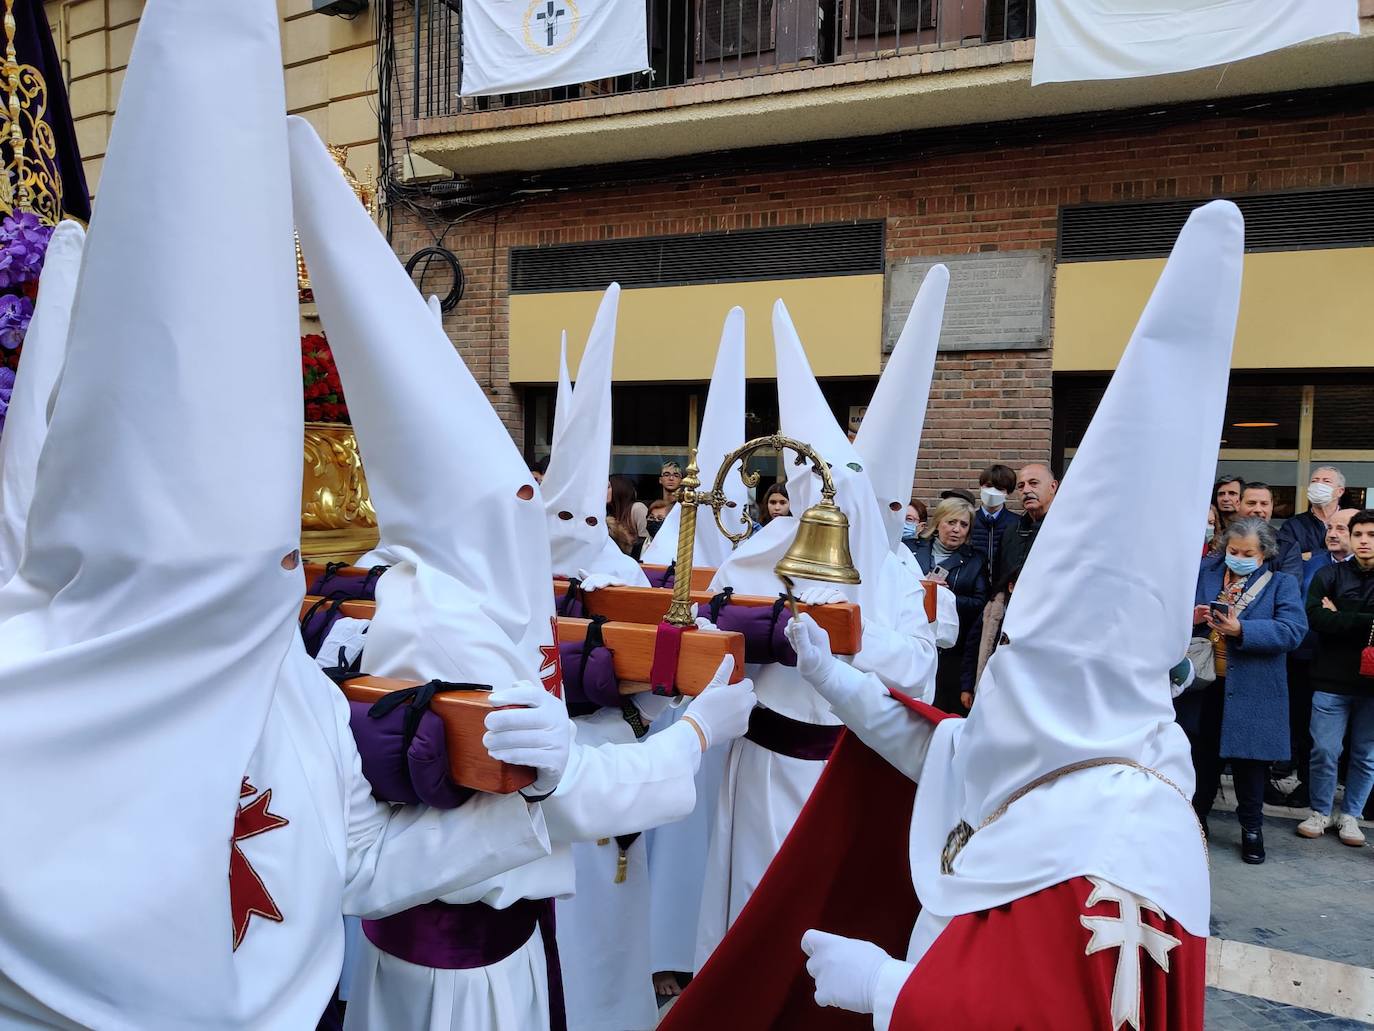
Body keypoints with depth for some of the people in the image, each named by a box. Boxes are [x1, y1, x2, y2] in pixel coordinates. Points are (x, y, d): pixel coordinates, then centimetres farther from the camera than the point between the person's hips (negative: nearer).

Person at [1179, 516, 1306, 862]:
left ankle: (1252, 827, 26)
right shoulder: (1202, 573, 7)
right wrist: (1190, 617, -19)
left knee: (1248, 760, 9)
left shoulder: (1282, 584, -1)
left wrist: (1241, 630, -26)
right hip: (1202, 685, 2)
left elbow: (1292, 630, -15)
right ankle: (1196, 815, 31)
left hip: (1252, 692, -2)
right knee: (1202, 756, 14)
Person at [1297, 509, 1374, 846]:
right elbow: (1316, 618, -13)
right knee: (1324, 752, 2)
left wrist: (1340, 618, -11)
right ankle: (1321, 812, 19)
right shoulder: (1329, 575, 2)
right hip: (1333, 681, -1)